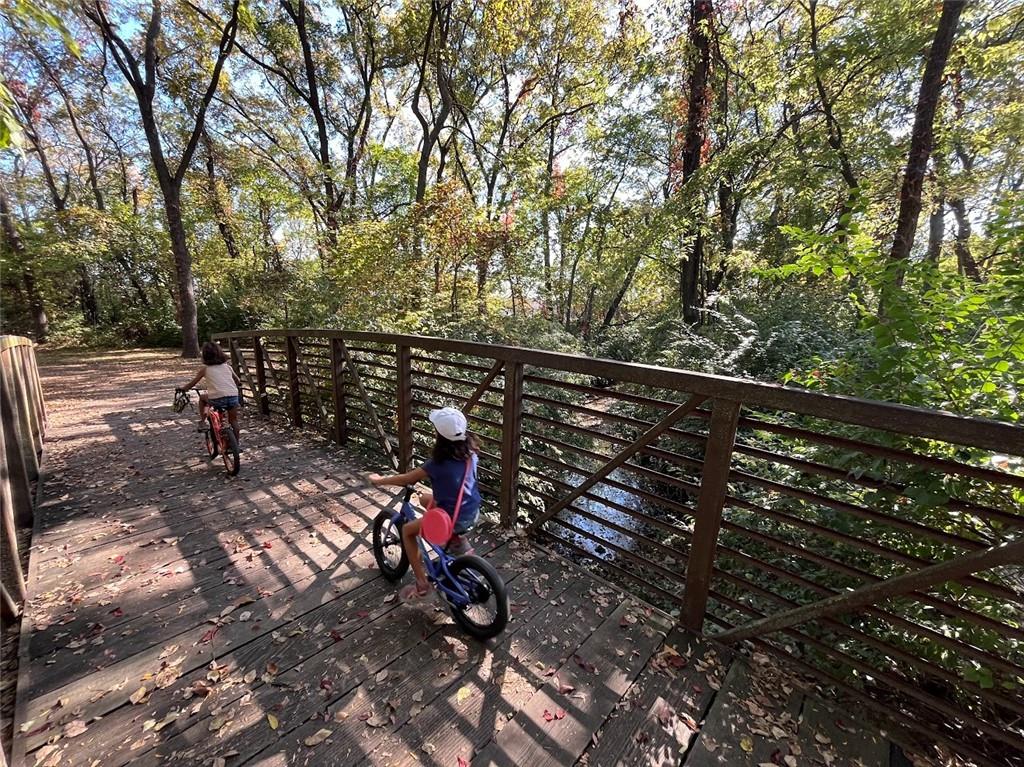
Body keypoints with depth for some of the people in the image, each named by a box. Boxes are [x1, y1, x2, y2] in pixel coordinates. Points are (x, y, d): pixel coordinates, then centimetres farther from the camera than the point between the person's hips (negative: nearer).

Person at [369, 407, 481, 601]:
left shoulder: (439, 463, -23)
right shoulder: (469, 452, -6)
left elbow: (407, 479, -11)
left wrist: (379, 480, 4)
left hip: (453, 520, -6)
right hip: (473, 513, 7)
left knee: (407, 530, 17)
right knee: (424, 499, 27)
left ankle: (421, 584, 19)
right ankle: (458, 540, 22)